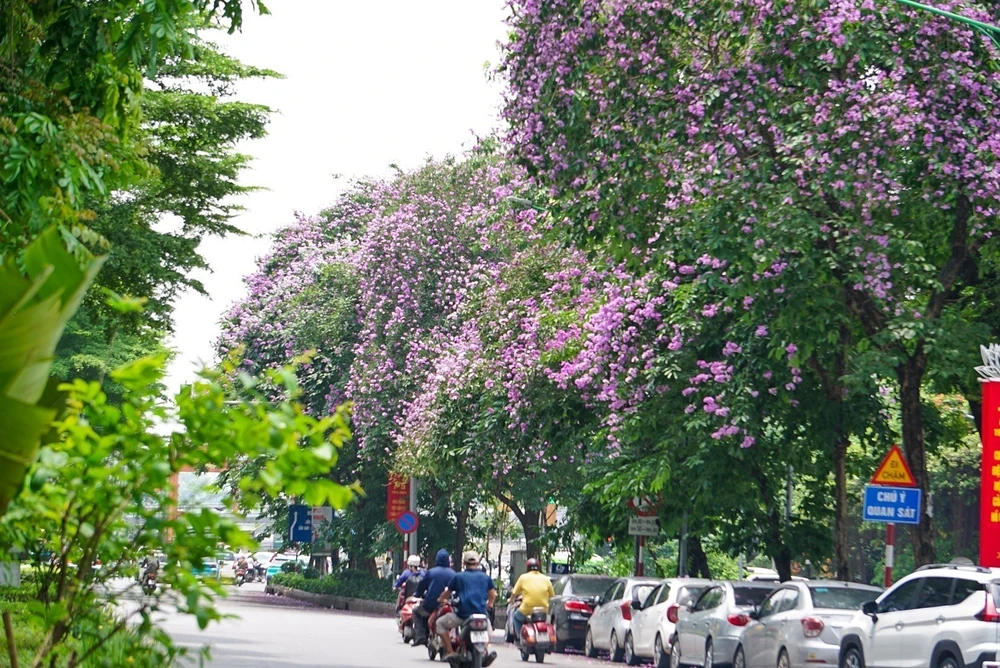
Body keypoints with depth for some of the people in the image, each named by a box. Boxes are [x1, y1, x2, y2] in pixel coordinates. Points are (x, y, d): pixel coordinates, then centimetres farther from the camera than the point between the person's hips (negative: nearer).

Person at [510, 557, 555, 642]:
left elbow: (514, 593, 6)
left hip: (527, 610, -2)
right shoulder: (546, 579, 7)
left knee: (516, 616, 29)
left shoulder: (523, 577, 2)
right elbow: (552, 596, 10)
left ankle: (520, 638, 17)